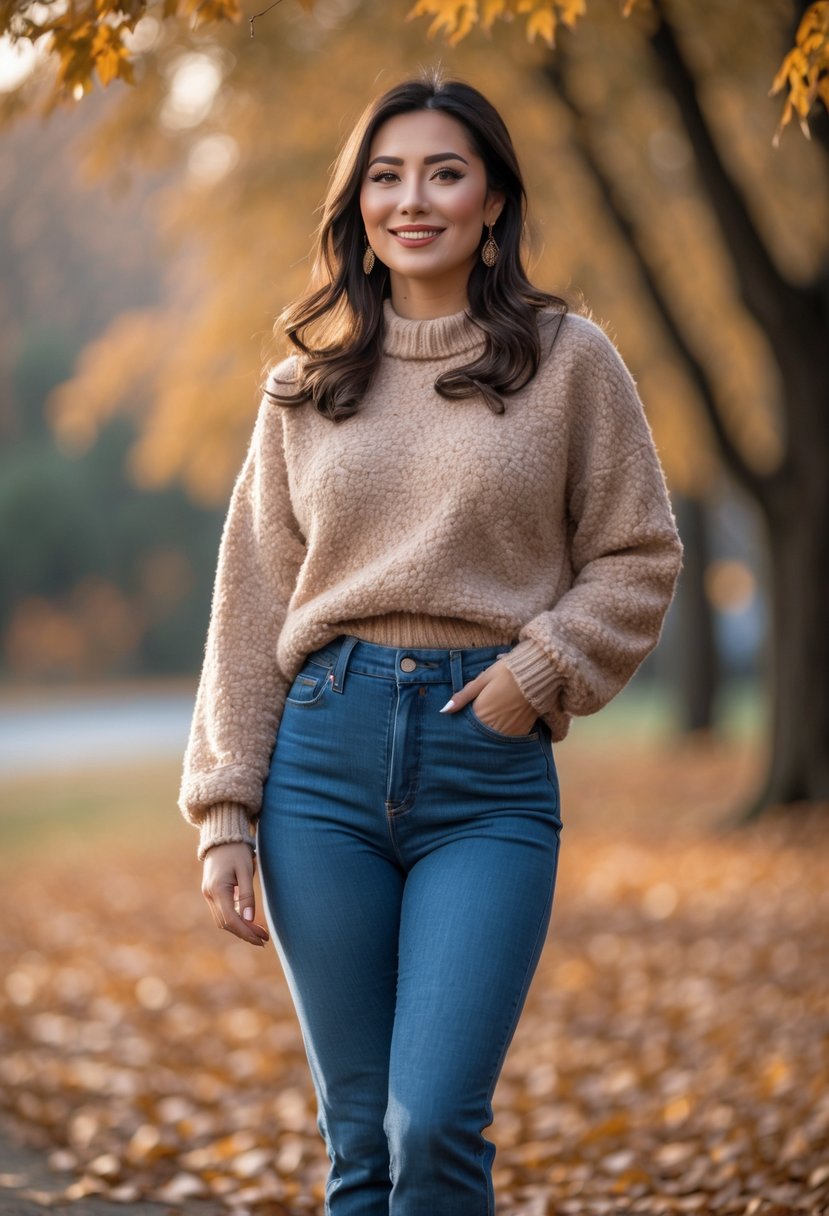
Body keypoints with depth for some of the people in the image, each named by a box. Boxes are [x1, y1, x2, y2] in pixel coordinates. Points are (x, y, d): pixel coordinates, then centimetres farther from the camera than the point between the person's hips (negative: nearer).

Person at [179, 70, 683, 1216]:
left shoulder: (567, 357, 6)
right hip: (324, 752, 2)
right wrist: (225, 810, 3)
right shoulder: (305, 384, 12)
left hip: (491, 773, -2)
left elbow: (640, 558, 7)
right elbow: (252, 599, 9)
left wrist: (540, 671, -10)